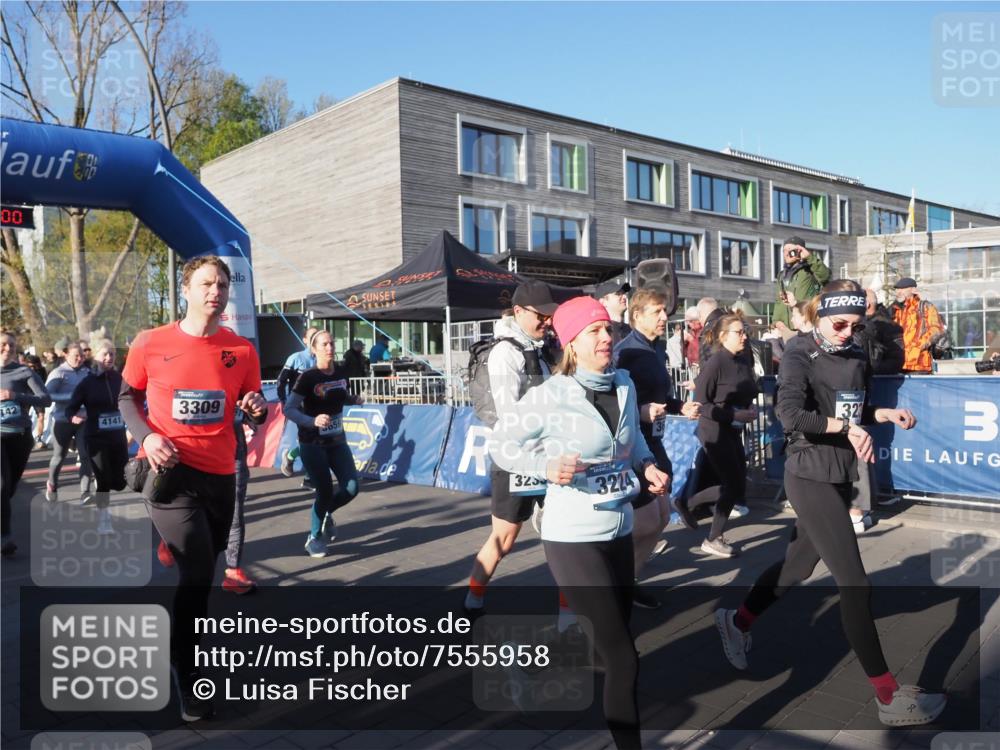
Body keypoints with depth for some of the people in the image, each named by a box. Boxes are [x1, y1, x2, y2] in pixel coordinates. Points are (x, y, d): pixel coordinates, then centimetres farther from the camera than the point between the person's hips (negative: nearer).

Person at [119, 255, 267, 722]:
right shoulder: (150, 344, -5)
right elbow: (128, 396, 8)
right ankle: (187, 678, 9)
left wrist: (258, 409, -16)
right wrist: (146, 435, -10)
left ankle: (183, 646, 46)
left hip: (219, 474, 4)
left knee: (202, 572, 19)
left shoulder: (242, 350, 0)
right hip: (168, 472, -3)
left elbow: (253, 412, 9)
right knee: (197, 571, -12)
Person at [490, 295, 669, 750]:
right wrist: (547, 467, -25)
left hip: (619, 531, 7)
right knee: (622, 658, -5)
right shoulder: (551, 395, -18)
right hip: (574, 539, -7)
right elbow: (500, 444, -10)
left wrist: (649, 467, -3)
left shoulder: (625, 386, 1)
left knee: (610, 641, 22)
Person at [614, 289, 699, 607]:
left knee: (662, 515, 14)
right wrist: (641, 412, -34)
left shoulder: (658, 349, 9)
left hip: (652, 442, 9)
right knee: (645, 521, -6)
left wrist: (681, 407, 3)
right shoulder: (624, 352, -17)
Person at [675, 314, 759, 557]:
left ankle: (687, 503, 28)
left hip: (734, 431, 8)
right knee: (735, 487, -2)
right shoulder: (715, 363, -17)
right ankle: (713, 540, 16)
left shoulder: (743, 361, 4)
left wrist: (751, 407, -3)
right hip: (715, 432, -7)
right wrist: (736, 415, -22)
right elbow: (700, 404, -18)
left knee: (734, 486, 10)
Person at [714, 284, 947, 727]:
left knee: (798, 563, 20)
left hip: (841, 477, 8)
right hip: (811, 477, -8)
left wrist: (885, 414, 1)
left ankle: (736, 622, 42)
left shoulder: (857, 359, 10)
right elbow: (790, 414, -28)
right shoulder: (800, 357, -12)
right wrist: (845, 426, -37)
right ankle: (891, 699, 3)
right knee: (855, 584, -7)